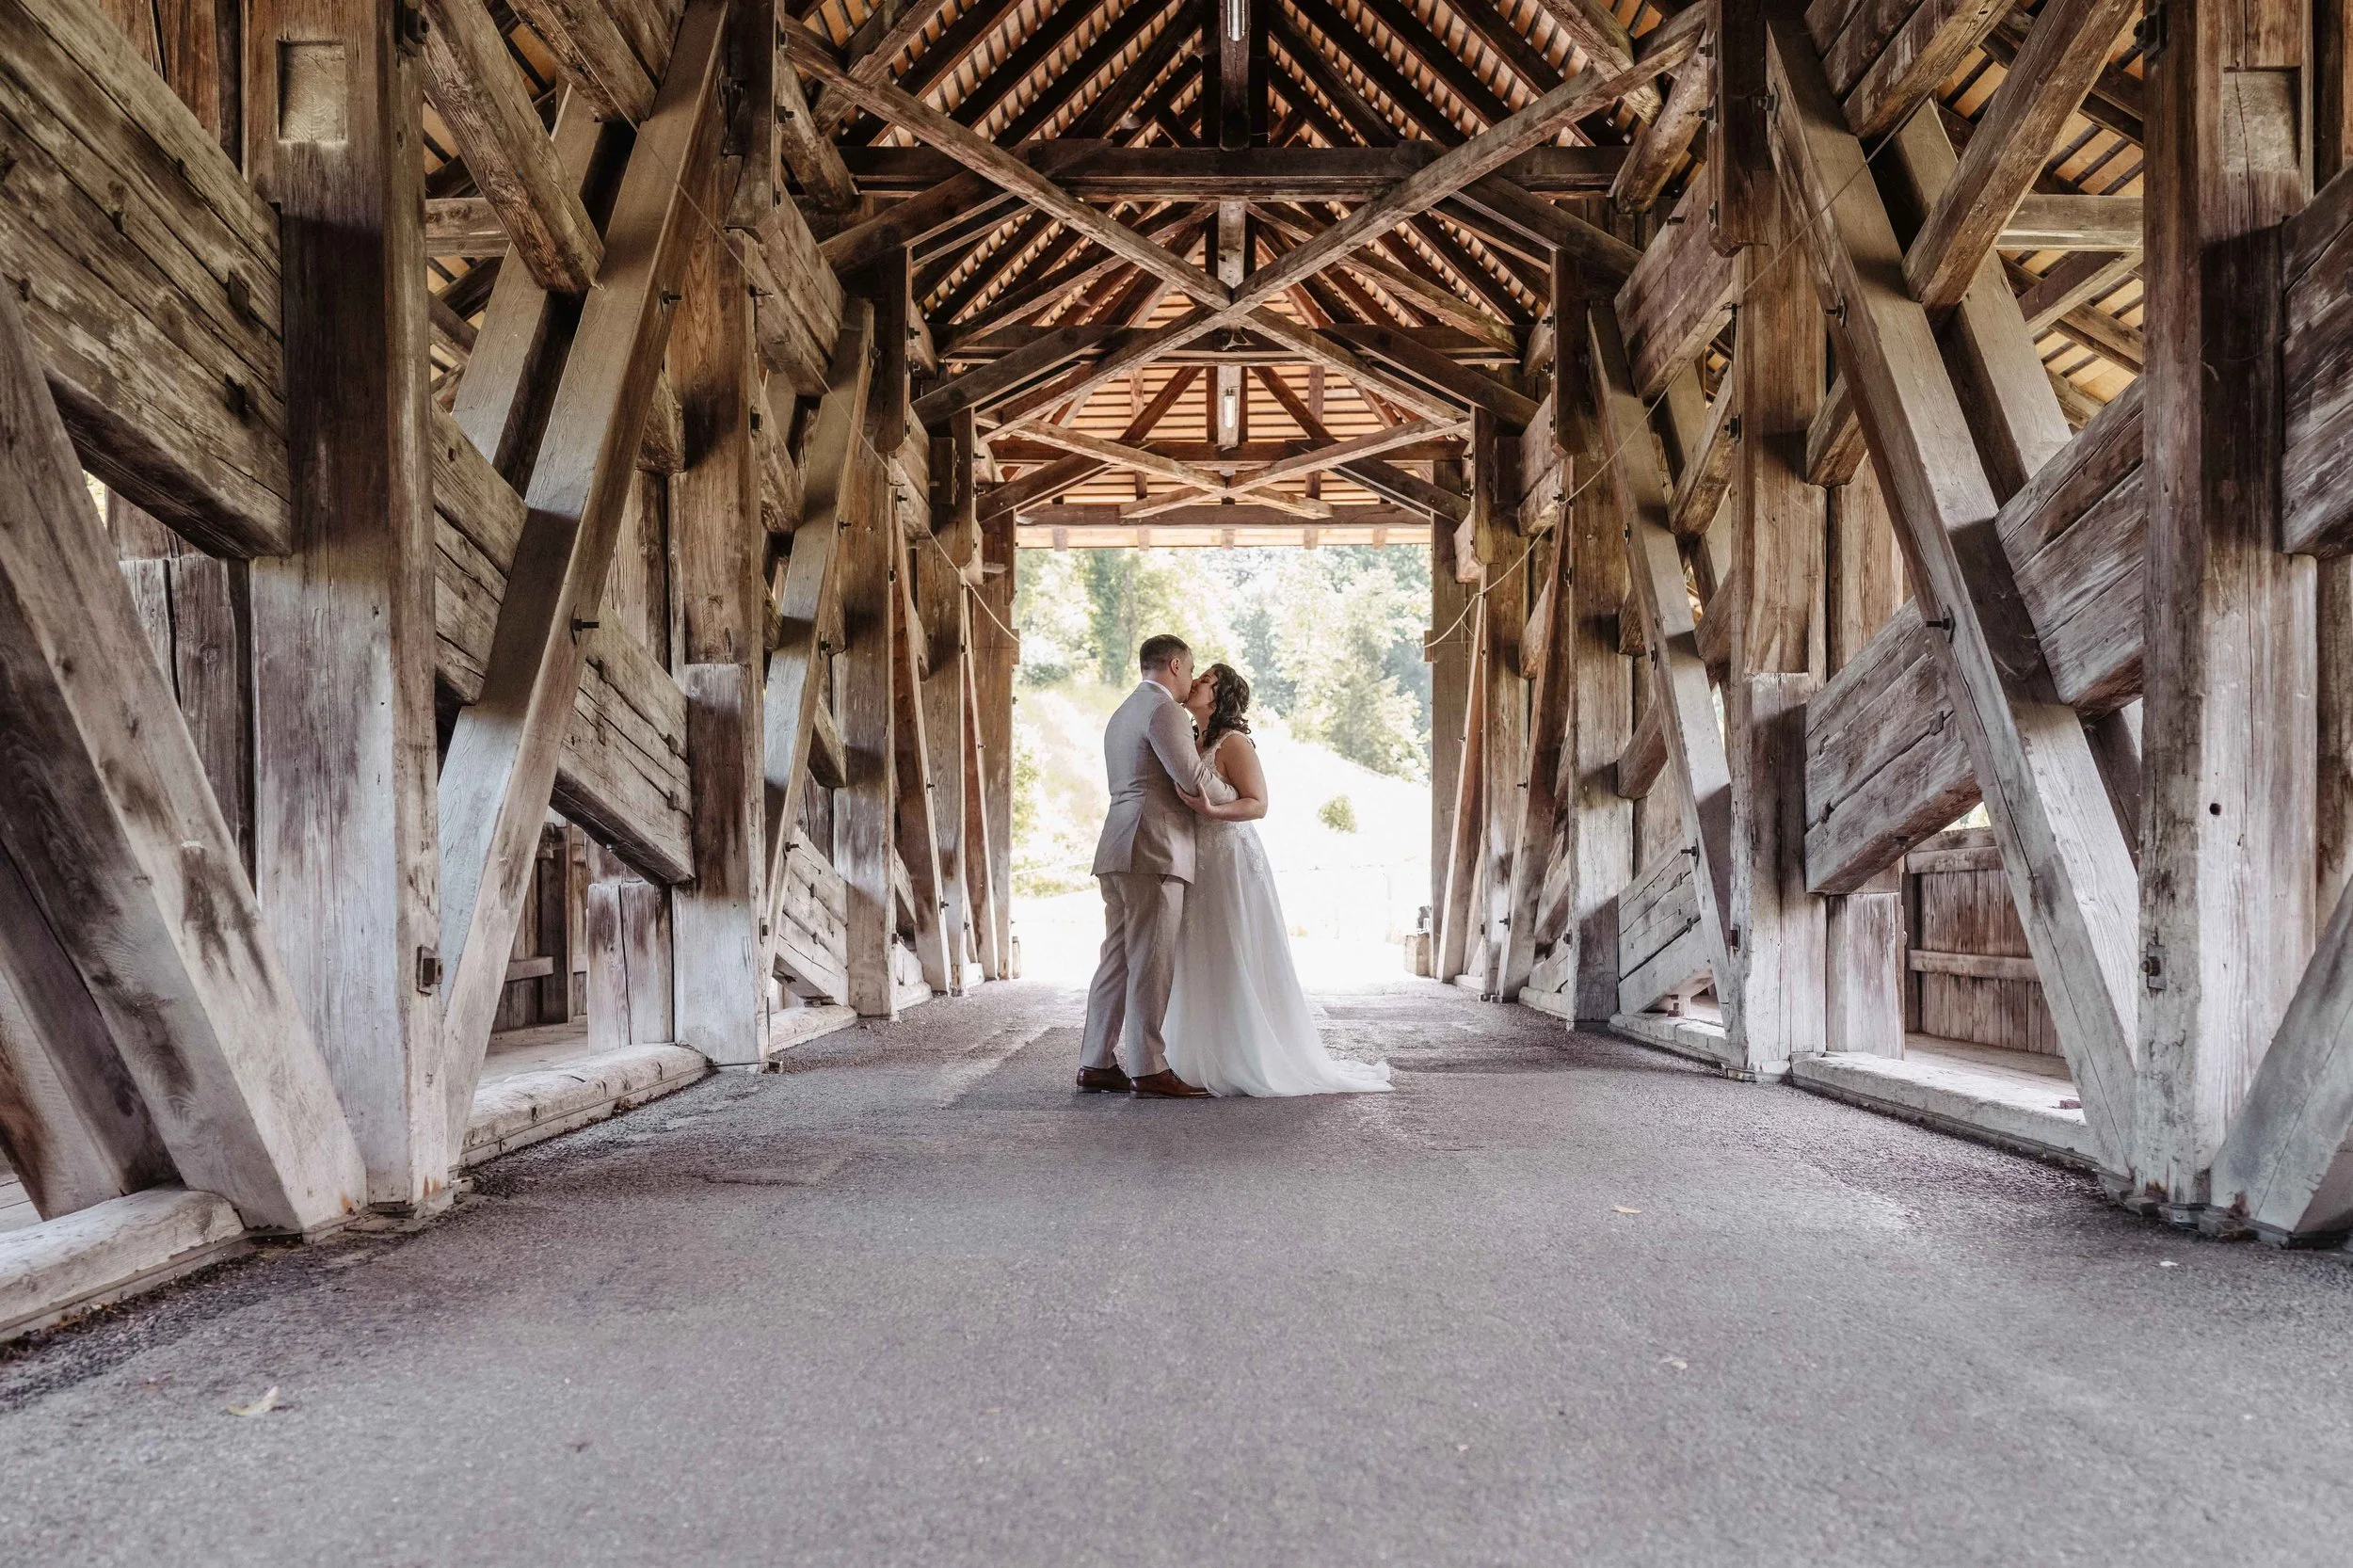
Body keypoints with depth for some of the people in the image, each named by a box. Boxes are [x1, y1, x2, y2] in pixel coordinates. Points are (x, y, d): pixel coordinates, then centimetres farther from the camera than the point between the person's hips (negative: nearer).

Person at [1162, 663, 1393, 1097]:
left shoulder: (1234, 743, -9)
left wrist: (1211, 811, -27)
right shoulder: (1194, 745, 15)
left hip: (1232, 865, -8)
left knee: (1236, 966, -4)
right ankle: (1211, 1061, 16)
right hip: (1199, 867, 8)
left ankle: (1252, 1063, 5)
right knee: (1203, 967, 9)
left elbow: (1258, 804, -15)